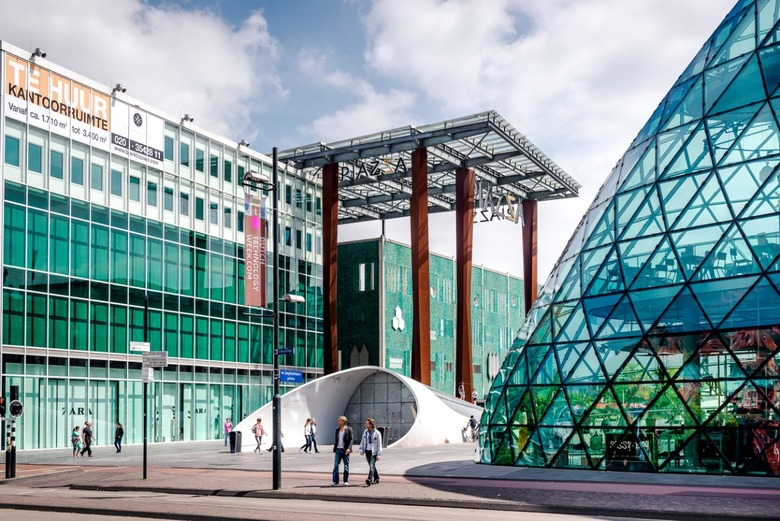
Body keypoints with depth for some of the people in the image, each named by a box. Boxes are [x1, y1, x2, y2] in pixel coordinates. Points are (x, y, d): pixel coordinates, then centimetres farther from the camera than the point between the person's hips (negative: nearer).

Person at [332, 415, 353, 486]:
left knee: (346, 466, 5)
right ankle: (335, 481, -2)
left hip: (345, 450, -4)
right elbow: (336, 439, 16)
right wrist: (334, 447, 9)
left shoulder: (349, 429, -3)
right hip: (338, 450, 4)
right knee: (336, 465, -4)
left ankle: (346, 481, 14)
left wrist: (348, 448, -17)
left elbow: (350, 439, -7)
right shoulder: (337, 430, 11)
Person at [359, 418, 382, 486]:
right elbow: (362, 441, 13)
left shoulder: (377, 433, -9)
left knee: (372, 465, -18)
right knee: (371, 466, 14)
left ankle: (370, 479, -30)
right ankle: (376, 479, 28)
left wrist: (378, 454, -12)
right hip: (367, 451, 6)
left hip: (374, 452, -6)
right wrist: (361, 450, 1)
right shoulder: (365, 432, 7)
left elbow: (379, 444, -8)